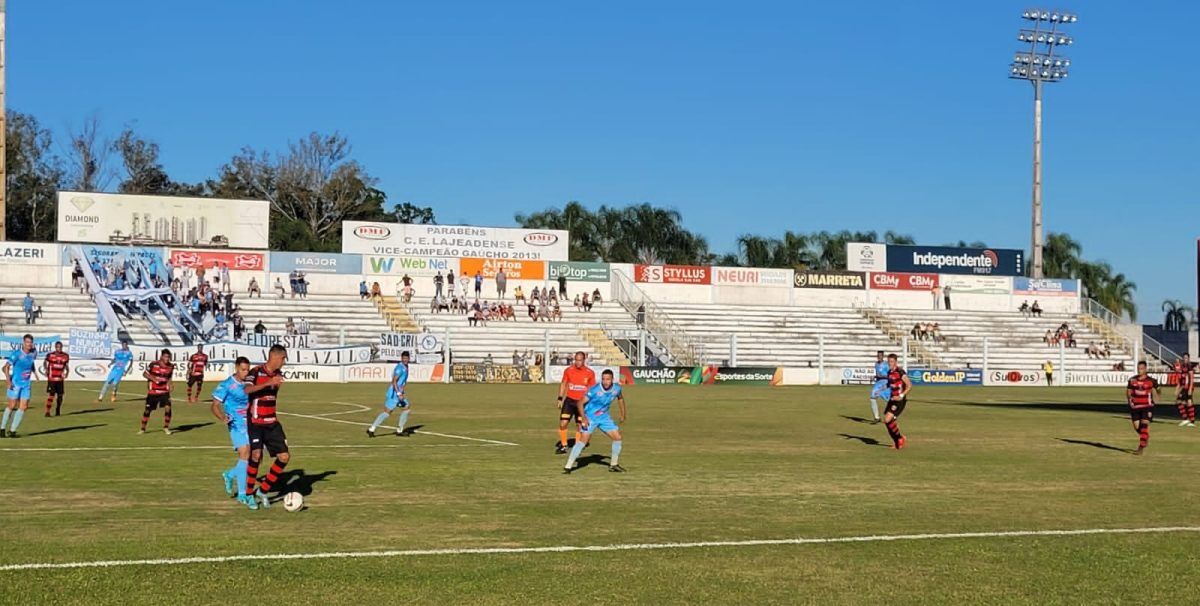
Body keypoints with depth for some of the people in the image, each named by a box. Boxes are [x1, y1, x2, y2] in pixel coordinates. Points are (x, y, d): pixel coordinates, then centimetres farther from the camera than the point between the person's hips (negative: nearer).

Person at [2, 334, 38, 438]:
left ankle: (12, 430, 5)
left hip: (27, 384, 5)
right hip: (15, 383, -5)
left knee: (23, 407, -2)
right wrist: (8, 381, -23)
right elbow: (6, 367, -15)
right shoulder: (16, 353, -14)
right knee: (12, 406, -1)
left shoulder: (33, 353, 2)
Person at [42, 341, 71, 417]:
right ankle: (47, 411, -8)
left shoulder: (65, 356, 2)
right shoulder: (50, 355, -6)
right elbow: (45, 362, 11)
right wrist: (45, 369, -4)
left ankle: (58, 410, 27)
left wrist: (67, 371, -1)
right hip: (51, 379, -4)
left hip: (60, 379, 4)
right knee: (51, 394, -12)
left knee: (60, 395, 9)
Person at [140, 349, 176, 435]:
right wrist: (154, 378, -17)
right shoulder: (153, 364, -12)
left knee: (168, 407, -16)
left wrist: (170, 384, -3)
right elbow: (144, 373, -2)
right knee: (148, 409, 3)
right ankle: (143, 429, 21)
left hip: (164, 391, 2)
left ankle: (166, 427, 1)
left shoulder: (171, 366, 0)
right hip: (152, 391, -2)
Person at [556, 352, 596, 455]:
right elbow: (563, 384, 8)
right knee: (563, 424, -5)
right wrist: (560, 399, 4)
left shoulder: (590, 373, -6)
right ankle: (563, 445, 12)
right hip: (569, 400, 1)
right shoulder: (568, 370, -4)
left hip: (582, 402, -1)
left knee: (579, 426, 2)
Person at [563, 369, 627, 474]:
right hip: (590, 418, -6)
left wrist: (622, 414, 18)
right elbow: (581, 403, -19)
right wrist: (583, 418, -29)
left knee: (617, 437, 2)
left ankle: (614, 465, 20)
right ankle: (568, 466, -18)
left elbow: (620, 398, 17)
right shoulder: (595, 390, -24)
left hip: (604, 417, 6)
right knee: (583, 440, -19)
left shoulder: (616, 389, -8)